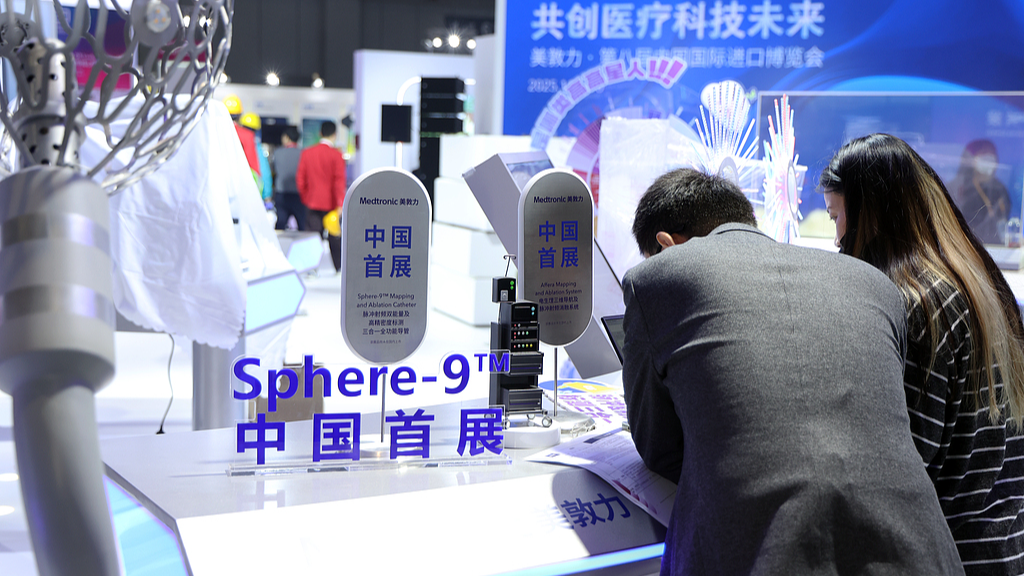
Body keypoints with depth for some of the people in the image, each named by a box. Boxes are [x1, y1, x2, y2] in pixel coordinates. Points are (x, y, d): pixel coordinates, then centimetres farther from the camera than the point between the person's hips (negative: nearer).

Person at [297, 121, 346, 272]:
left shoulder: (307, 153, 2)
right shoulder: (336, 155, -9)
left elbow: (300, 178, 5)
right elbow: (339, 180, -13)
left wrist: (305, 198, 16)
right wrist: (340, 203, -12)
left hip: (313, 203, 2)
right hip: (331, 203, -2)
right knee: (335, 237, 8)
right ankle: (339, 267, 15)